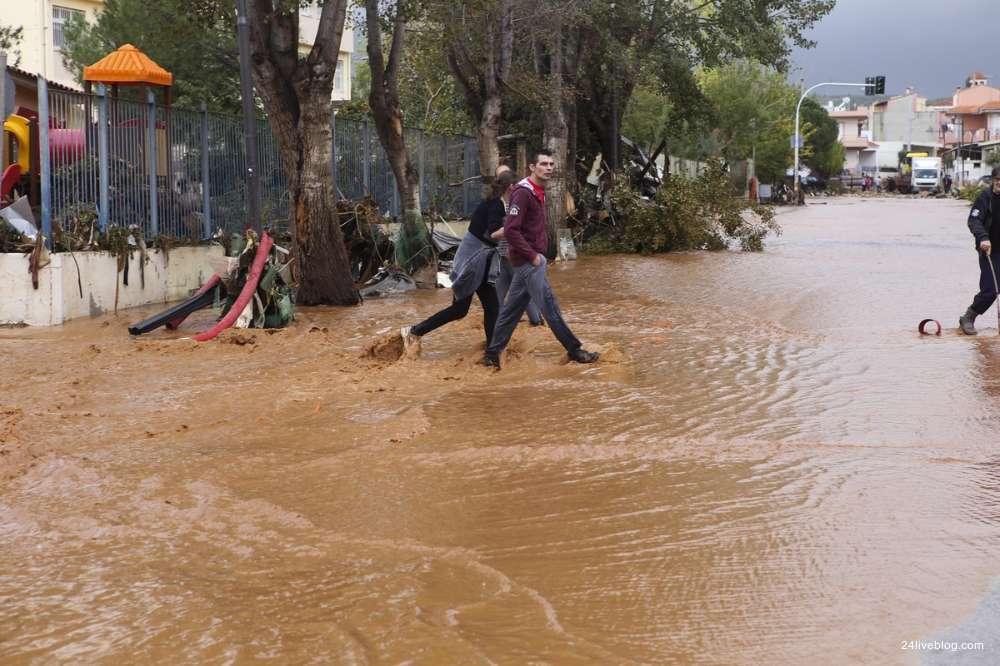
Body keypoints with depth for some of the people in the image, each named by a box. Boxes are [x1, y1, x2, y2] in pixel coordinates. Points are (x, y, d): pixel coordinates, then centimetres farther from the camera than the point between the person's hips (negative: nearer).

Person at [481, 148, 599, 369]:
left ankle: (492, 353, 16)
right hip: (528, 261, -10)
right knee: (549, 305, -2)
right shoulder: (523, 193, -16)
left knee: (512, 308, 11)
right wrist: (533, 256, -19)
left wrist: (541, 251, 12)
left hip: (531, 259, 10)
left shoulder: (538, 192, 14)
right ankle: (574, 350, 4)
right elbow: (511, 230, -22)